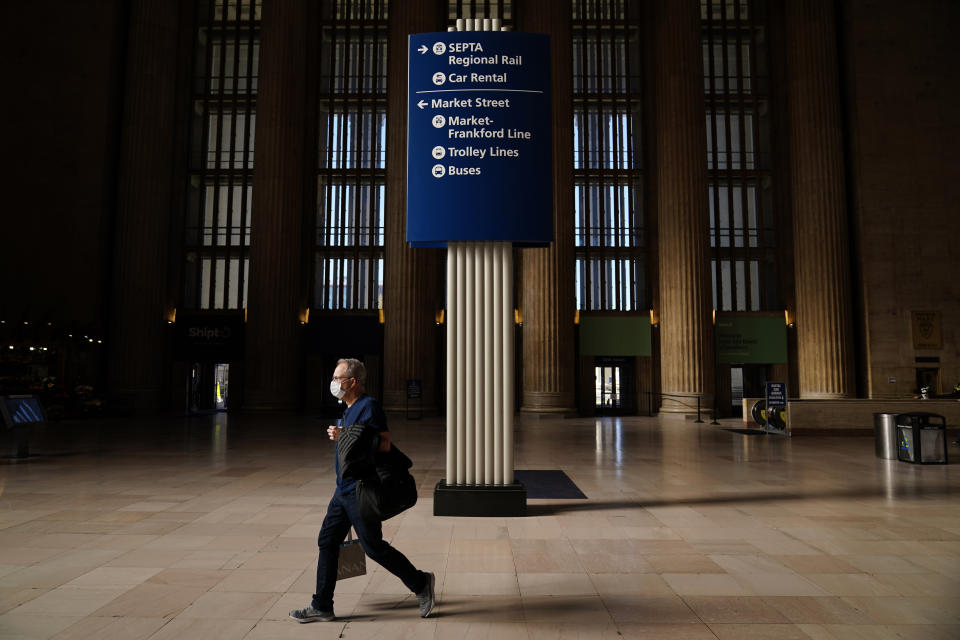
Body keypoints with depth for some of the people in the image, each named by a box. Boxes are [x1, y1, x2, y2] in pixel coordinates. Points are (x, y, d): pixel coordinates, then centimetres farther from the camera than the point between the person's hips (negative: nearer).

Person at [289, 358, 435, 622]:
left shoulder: (369, 407, -16)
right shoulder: (350, 409, 15)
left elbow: (384, 445, -24)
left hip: (361, 492, -10)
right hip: (344, 490, 10)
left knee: (374, 547, -1)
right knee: (327, 541, 10)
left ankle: (420, 583, 16)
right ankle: (322, 606, 20)